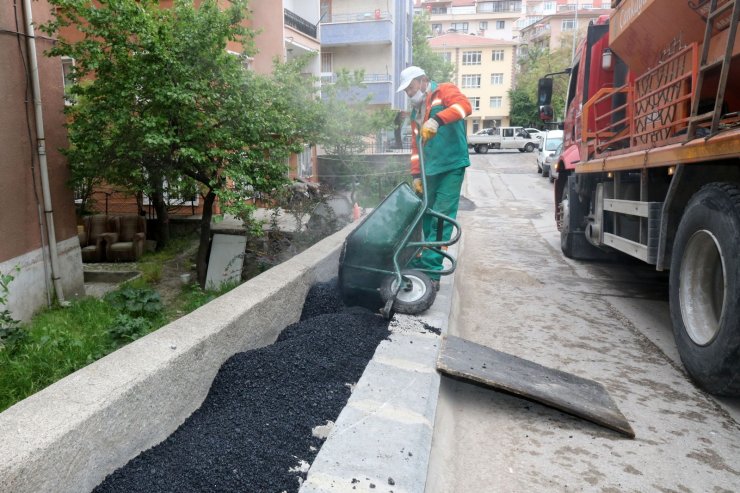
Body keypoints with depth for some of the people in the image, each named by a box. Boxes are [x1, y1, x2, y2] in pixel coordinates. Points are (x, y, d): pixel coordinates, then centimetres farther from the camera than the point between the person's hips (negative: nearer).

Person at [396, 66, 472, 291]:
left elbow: (464, 106, -21)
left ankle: (431, 271, -11)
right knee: (426, 217, 9)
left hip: (451, 167, -7)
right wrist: (416, 175, 11)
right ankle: (424, 261, 20)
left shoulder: (445, 91, 0)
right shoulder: (416, 112, 20)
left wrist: (436, 120, -34)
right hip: (429, 171, 7)